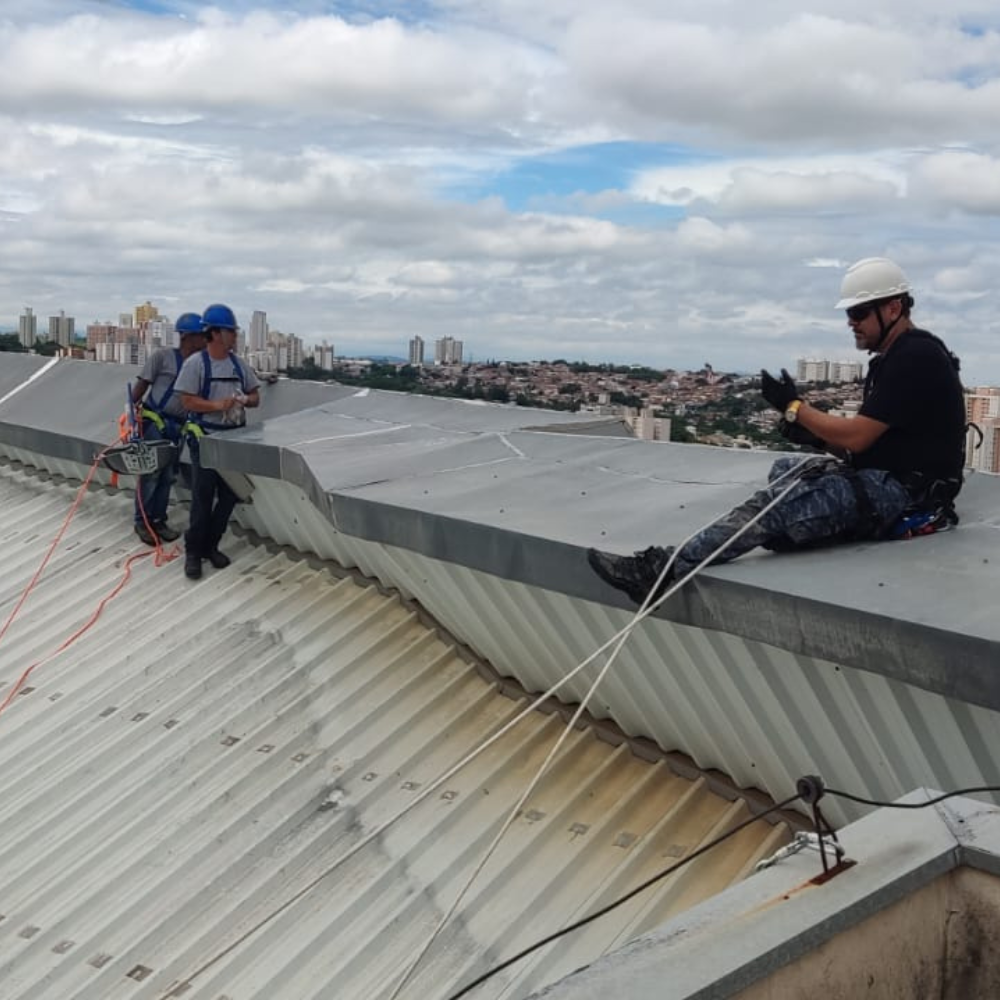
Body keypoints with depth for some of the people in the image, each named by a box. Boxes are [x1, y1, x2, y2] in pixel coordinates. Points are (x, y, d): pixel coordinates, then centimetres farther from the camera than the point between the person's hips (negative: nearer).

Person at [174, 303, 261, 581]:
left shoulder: (239, 364, 8)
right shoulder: (195, 363, -8)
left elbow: (255, 396, 12)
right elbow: (188, 401, -12)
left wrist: (244, 400, -10)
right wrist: (217, 405, -24)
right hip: (205, 439, -6)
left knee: (229, 496, 9)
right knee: (203, 498, -3)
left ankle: (210, 545, 23)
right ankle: (193, 551, 8)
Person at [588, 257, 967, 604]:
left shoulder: (915, 357, -14)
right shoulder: (891, 358, 19)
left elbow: (857, 437, -18)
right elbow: (860, 444, 17)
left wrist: (795, 407, -7)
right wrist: (816, 436, -1)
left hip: (907, 491, -11)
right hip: (881, 476, 11)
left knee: (777, 504, -22)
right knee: (786, 469, 10)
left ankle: (662, 570, -23)